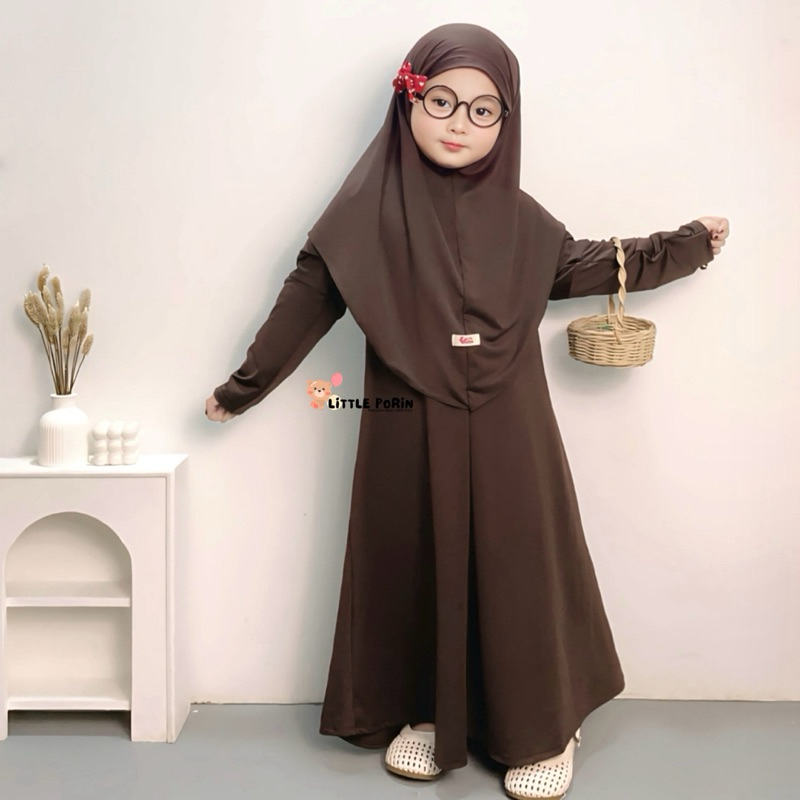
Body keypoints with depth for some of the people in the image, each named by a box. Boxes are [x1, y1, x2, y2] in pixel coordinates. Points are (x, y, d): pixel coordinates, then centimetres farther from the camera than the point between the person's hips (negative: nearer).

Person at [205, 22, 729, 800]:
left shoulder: (517, 217, 3)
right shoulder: (369, 205, -3)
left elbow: (584, 267, 18)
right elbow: (308, 298, 1)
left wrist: (687, 245, 21)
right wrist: (243, 386, 6)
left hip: (504, 436, 2)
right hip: (409, 438, -1)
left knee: (517, 570, 7)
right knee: (416, 570, 9)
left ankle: (540, 728, 24)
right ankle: (424, 713, 30)